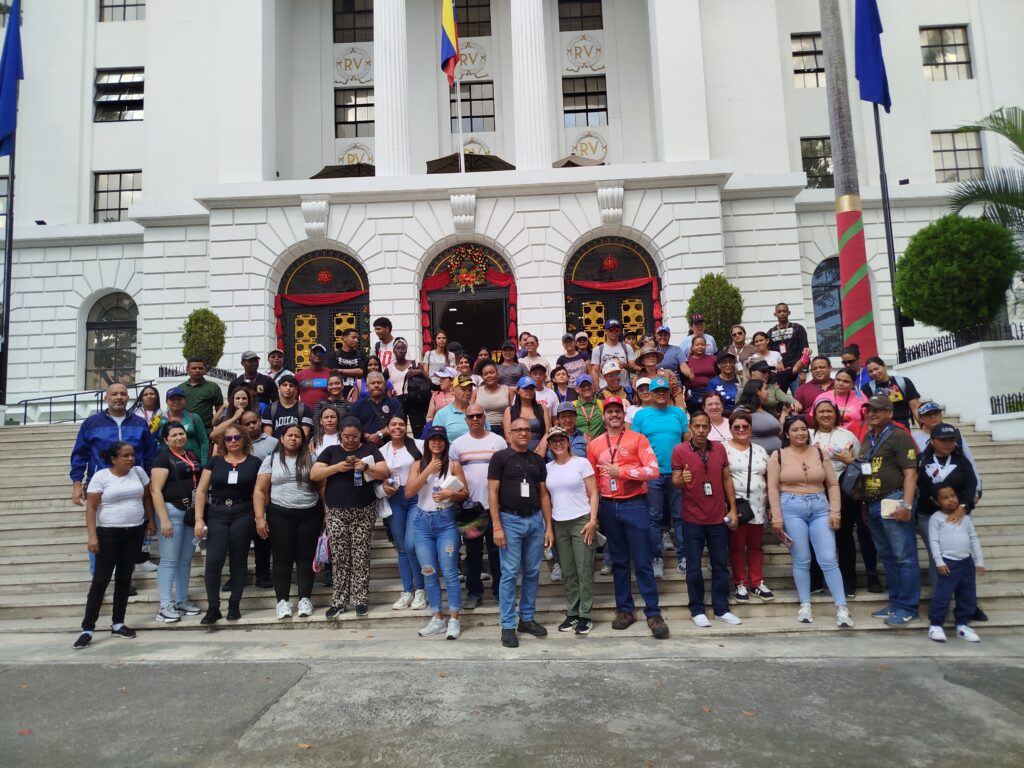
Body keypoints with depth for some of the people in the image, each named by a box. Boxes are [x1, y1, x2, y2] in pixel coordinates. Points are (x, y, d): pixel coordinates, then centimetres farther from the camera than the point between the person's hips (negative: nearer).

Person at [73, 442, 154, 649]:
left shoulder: (138, 472, 3)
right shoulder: (100, 476, -8)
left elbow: (147, 497, 13)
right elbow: (91, 508, -9)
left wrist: (150, 520, 6)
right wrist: (92, 536, -15)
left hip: (135, 532, 4)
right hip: (108, 533, -4)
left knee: (124, 578, 10)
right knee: (101, 579, -3)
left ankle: (118, 623, 20)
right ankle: (87, 628, 5)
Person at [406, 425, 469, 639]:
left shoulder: (454, 465, 1)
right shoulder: (417, 465, 6)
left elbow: (465, 494, 2)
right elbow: (409, 492, -7)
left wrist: (449, 494, -17)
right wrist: (428, 471, -13)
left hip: (446, 521, -2)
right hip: (422, 521, 3)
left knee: (449, 572, -3)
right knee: (429, 573, 7)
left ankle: (454, 620, 5)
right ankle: (437, 619, 17)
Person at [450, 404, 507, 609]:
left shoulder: (498, 441, 3)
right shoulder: (458, 444, 4)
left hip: (495, 506, -1)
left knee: (497, 550, 7)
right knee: (473, 552, 9)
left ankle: (500, 590, 19)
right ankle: (474, 593, 19)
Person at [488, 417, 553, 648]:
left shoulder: (537, 460, 11)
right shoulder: (500, 458, -2)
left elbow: (544, 494, 12)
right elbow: (492, 493, -6)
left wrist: (548, 526, 7)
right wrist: (497, 526, -13)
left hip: (535, 520, 4)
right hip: (510, 520, -4)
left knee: (532, 572, 9)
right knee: (510, 573, -2)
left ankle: (527, 619, 22)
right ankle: (508, 626, 6)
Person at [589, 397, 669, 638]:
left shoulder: (638, 439, -2)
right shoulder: (594, 445, 7)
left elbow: (653, 470, -11)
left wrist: (621, 471, -15)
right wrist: (594, 510, 6)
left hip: (635, 505, -3)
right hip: (608, 508, 3)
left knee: (643, 562, -1)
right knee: (619, 562, 12)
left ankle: (653, 614, 7)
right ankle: (624, 610, 22)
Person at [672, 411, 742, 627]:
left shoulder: (719, 448, 4)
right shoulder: (679, 450, -7)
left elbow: (727, 479, 9)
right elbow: (675, 481, -8)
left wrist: (733, 509, 6)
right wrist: (681, 479, -32)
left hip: (718, 518, 3)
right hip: (693, 519, -3)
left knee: (721, 565, 11)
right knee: (694, 567, 4)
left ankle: (722, 609, 23)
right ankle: (697, 610, 17)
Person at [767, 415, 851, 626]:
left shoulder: (820, 453, 8)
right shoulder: (778, 455, 1)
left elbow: (832, 484, 7)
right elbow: (773, 487, -2)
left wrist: (835, 511, -2)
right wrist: (777, 518, -6)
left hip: (820, 508, 2)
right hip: (791, 508, -1)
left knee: (829, 559, -3)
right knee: (801, 560, 4)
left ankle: (842, 608, 4)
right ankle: (805, 605, 16)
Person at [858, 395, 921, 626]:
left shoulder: (898, 436, -6)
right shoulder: (867, 440, 18)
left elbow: (910, 473, -13)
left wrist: (906, 505, -20)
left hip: (893, 502, -8)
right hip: (873, 505, 8)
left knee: (904, 557, -3)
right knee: (886, 556, 13)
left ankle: (907, 607, 4)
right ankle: (895, 602, 22)